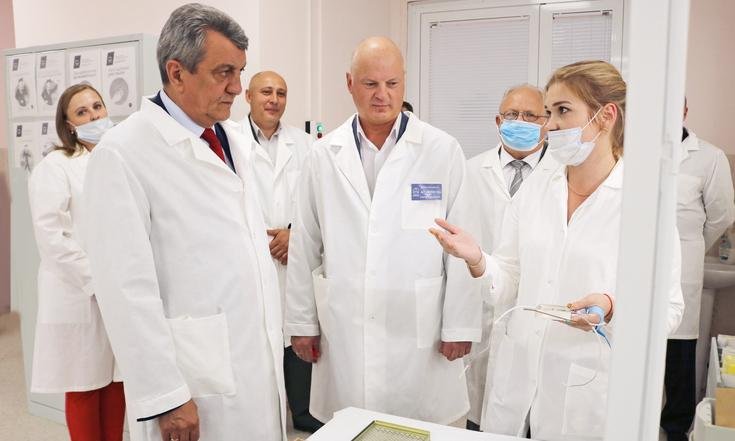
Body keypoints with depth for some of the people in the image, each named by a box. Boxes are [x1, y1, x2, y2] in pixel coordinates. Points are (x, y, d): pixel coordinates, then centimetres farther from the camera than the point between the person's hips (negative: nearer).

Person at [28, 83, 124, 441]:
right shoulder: (54, 166, -4)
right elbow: (51, 236, -12)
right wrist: (97, 282, -15)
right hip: (80, 296, -4)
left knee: (116, 380, 13)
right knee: (84, 386, 8)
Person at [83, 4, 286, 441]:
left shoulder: (233, 138, 8)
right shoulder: (123, 153, -14)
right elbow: (128, 286, -17)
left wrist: (274, 336, 13)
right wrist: (164, 397, -16)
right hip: (197, 380, -6)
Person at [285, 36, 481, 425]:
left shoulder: (443, 151, -4)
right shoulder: (323, 155, 3)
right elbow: (305, 245, 5)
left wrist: (459, 325, -3)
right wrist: (302, 321, 7)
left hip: (419, 331, -1)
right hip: (343, 331, 2)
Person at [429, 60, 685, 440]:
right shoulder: (533, 189, 2)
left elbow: (668, 308, -6)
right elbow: (510, 283, 5)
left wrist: (610, 307, -24)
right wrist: (477, 260, -15)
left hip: (588, 392, -3)